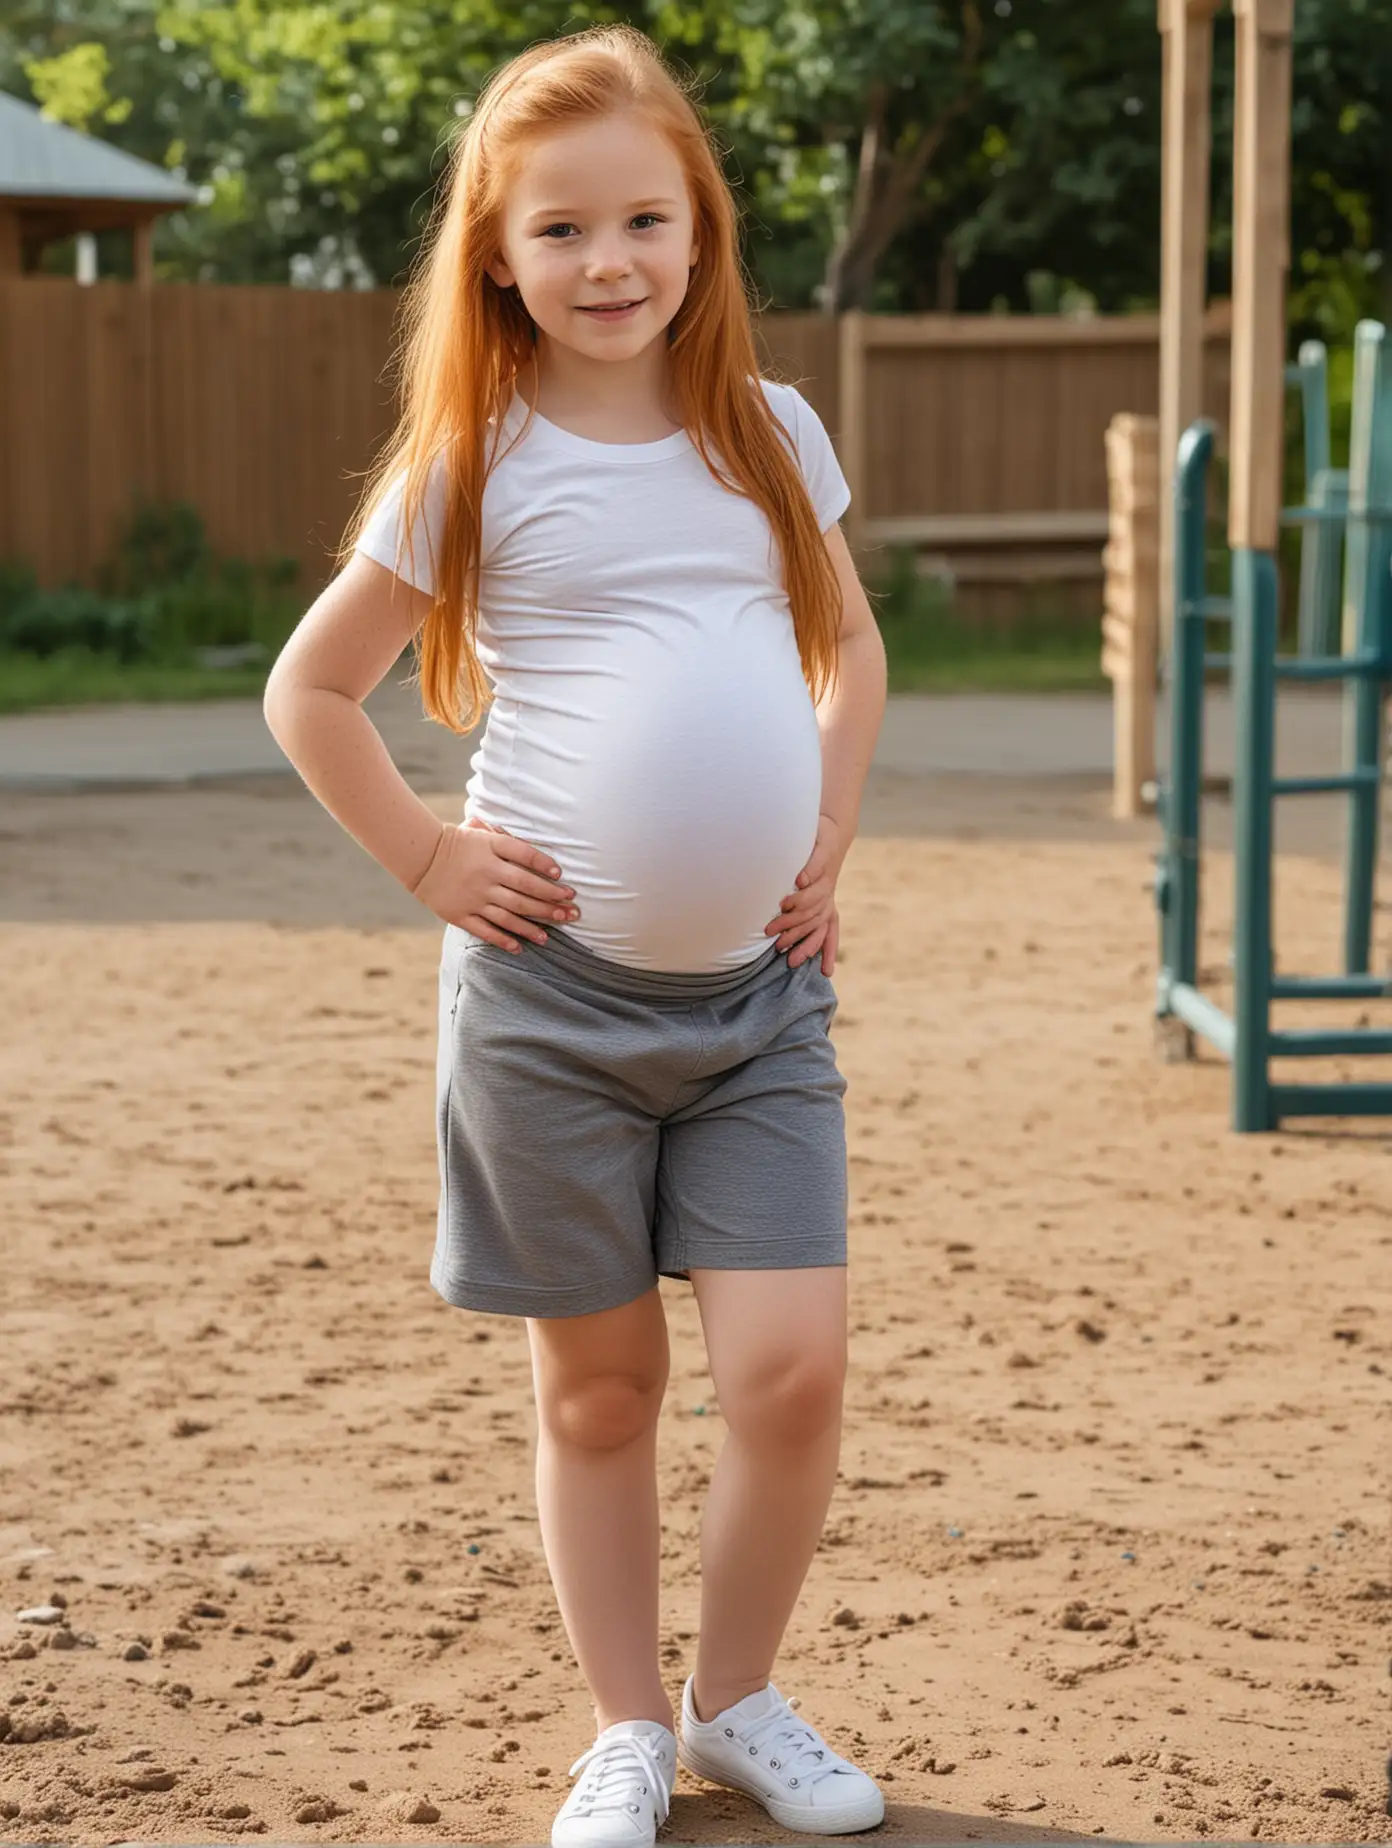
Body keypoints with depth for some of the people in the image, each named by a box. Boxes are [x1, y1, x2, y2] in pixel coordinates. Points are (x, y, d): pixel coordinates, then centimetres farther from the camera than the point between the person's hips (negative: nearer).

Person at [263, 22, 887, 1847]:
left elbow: (848, 641, 22)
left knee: (792, 1367, -6)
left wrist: (826, 838, 10)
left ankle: (740, 1697, 18)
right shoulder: (473, 469, -3)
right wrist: (429, 858, -2)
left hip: (760, 989, 2)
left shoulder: (773, 433, 6)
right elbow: (309, 689, 5)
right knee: (599, 1386, 7)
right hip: (551, 993, -2)